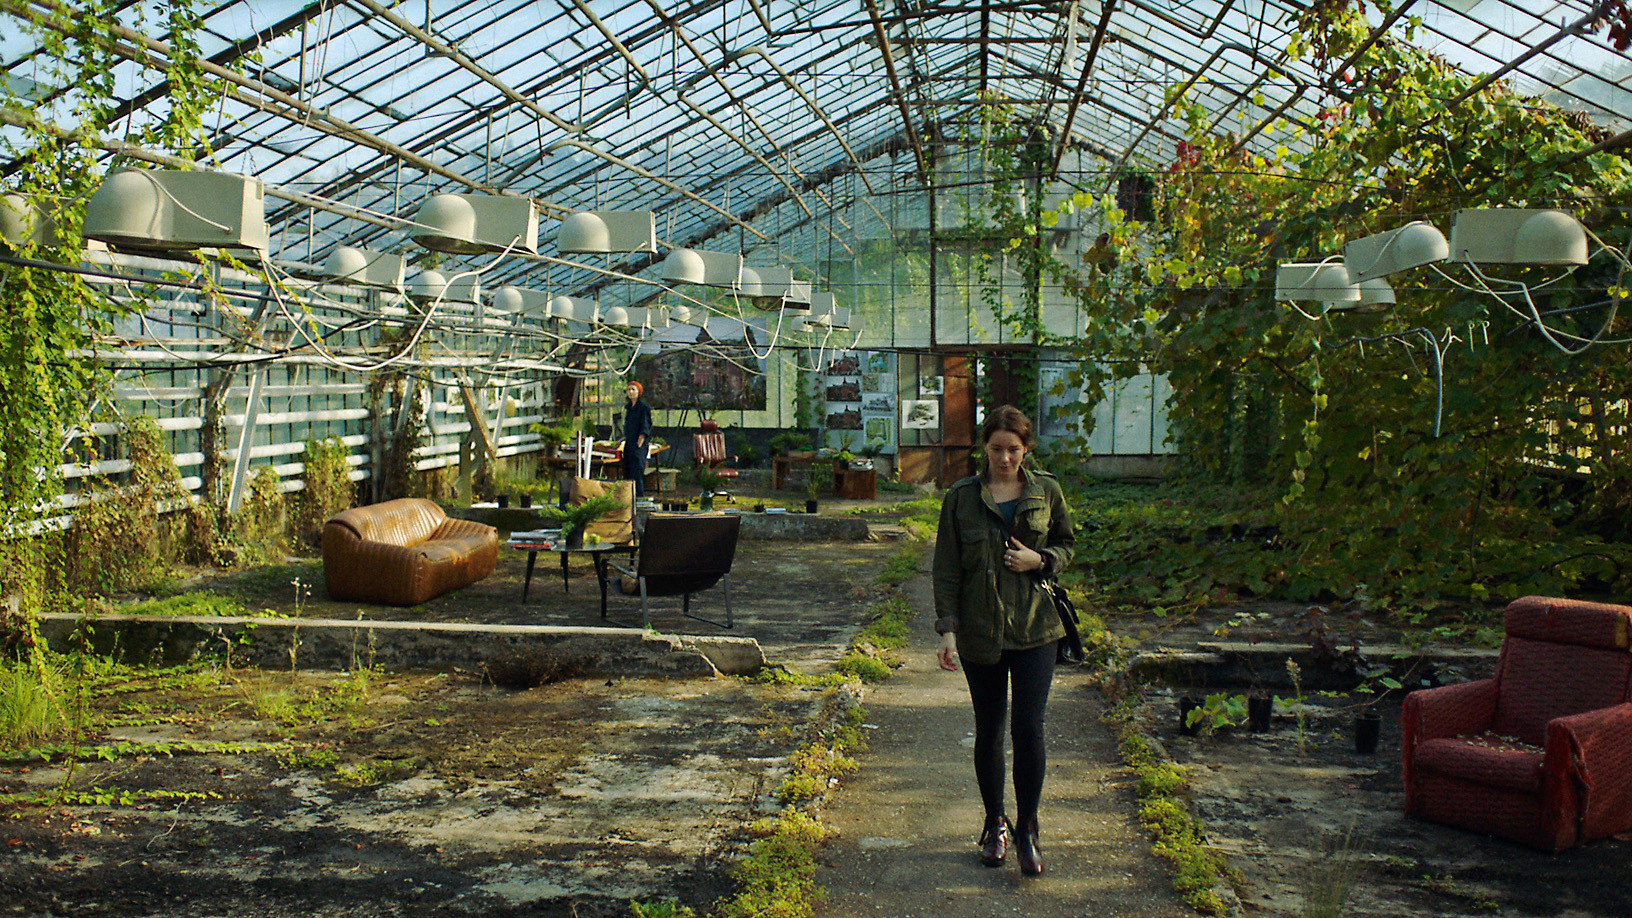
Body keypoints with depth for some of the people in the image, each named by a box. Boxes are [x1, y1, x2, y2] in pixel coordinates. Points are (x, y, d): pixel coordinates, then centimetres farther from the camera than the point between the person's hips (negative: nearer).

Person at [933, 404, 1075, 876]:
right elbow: (947, 569, 0)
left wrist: (1040, 560, -8)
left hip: (1035, 628, 0)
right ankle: (995, 825, 28)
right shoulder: (961, 498, 0)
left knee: (1028, 729, -6)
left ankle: (1027, 828, 11)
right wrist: (948, 628, -8)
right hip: (980, 633, 0)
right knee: (989, 731, 11)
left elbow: (1067, 544, 14)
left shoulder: (1046, 491, 3)